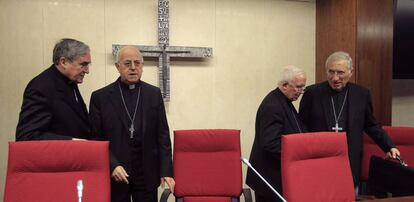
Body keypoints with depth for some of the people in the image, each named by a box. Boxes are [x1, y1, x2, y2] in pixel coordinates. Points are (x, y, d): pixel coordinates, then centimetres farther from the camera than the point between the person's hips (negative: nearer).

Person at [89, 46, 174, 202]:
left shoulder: (154, 94, 3)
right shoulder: (100, 97, -1)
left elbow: (162, 135, 2)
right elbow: (95, 138, -1)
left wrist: (166, 171, -4)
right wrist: (112, 165, -14)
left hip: (147, 173, 1)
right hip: (114, 173, -1)